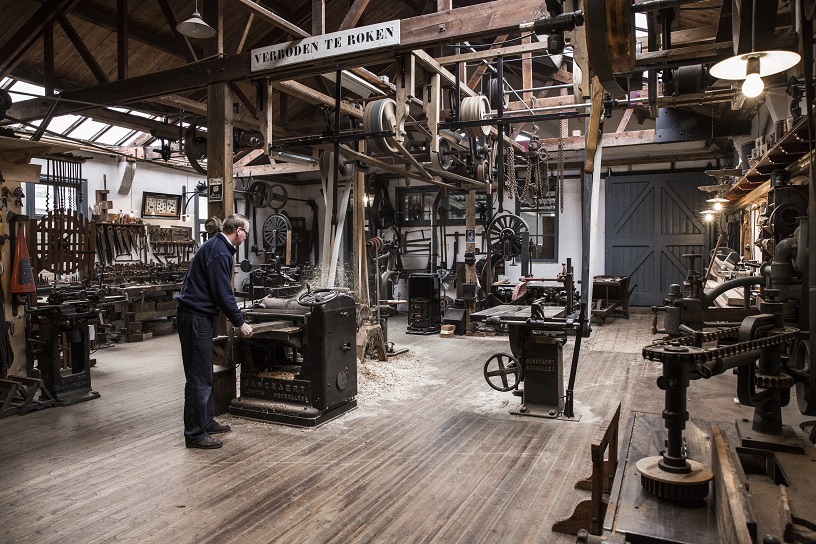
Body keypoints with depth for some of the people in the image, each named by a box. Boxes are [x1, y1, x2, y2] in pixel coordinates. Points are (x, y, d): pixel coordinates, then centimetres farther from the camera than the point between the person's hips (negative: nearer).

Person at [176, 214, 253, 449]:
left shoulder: (217, 247, 15)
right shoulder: (219, 252, -17)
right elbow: (223, 293, -19)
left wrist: (236, 317, 22)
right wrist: (240, 323, -9)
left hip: (197, 316, 11)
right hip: (195, 317, -11)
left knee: (204, 374, 17)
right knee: (199, 377, -6)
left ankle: (206, 422, 28)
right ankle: (195, 434, 2)